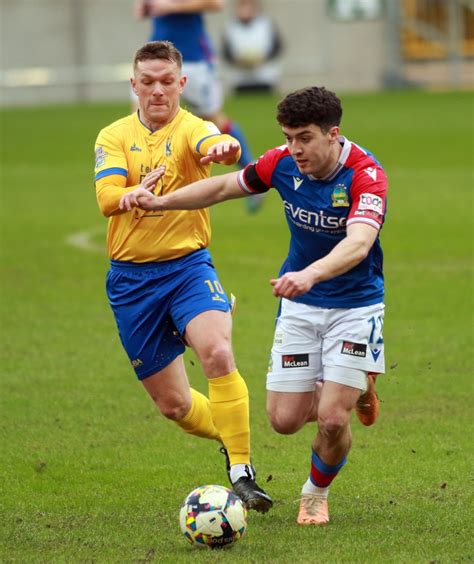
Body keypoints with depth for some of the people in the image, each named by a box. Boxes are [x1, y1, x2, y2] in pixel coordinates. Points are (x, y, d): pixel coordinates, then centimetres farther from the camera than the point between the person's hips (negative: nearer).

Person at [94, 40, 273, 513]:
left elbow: (215, 145, -30)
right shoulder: (114, 137, 5)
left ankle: (241, 474, -25)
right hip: (130, 278, 3)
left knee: (217, 352, -31)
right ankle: (231, 439, 38)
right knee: (172, 404, 8)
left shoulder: (192, 128, -4)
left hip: (187, 265, -3)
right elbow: (106, 198, -11)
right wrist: (138, 194, -31)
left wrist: (225, 149, -53)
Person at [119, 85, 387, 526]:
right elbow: (225, 186, 7)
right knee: (284, 419, -1)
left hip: (354, 304, -4)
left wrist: (309, 274, -61)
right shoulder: (283, 163, -10)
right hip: (300, 306, 4)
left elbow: (358, 243, -43)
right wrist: (160, 202, -3)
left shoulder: (366, 174, -26)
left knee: (332, 419, -14)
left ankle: (316, 494, 19)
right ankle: (353, 390, 33)